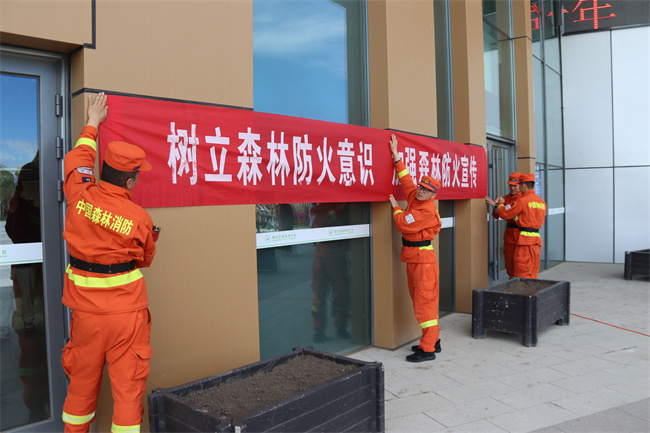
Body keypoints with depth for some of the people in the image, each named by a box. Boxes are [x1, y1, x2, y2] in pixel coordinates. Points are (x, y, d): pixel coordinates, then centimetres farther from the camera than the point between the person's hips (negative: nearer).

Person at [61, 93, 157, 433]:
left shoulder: (79, 196, -8)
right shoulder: (139, 218, -15)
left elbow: (77, 161, 14)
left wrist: (92, 123, 27)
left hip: (85, 308, 4)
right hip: (126, 310, -4)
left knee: (82, 379, 21)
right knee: (128, 383, 7)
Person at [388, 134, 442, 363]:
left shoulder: (427, 210, -18)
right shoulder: (414, 197, 7)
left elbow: (403, 225, -19)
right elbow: (406, 179, 17)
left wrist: (396, 207, -1)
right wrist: (396, 156, 17)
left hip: (423, 259, -10)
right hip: (413, 258, 10)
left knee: (425, 302, -5)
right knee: (418, 300, 16)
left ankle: (428, 349, 1)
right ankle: (433, 340, 27)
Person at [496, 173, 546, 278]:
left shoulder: (522, 200, -11)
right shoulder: (542, 202, 14)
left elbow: (504, 213, -7)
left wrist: (501, 203, 15)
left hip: (525, 239, -8)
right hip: (537, 239, 8)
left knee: (522, 275, -5)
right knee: (533, 275, 13)